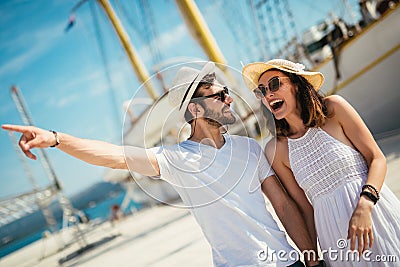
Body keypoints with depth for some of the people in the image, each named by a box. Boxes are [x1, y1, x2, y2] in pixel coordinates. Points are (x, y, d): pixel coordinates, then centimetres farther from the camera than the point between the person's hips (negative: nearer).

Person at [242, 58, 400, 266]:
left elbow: (377, 158, -5)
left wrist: (364, 206, -20)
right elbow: (305, 207, 3)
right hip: (334, 232, 1)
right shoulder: (275, 150, -1)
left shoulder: (333, 108, -5)